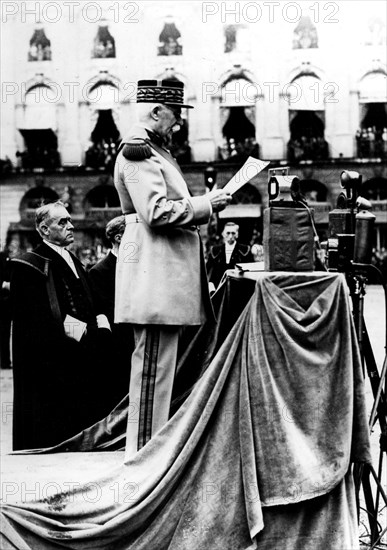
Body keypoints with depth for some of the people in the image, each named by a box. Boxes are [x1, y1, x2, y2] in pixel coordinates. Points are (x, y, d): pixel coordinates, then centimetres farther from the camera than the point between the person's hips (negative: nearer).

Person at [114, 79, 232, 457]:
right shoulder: (138, 152, -12)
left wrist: (201, 203, 14)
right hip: (155, 272, -11)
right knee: (154, 364, -7)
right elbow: (157, 212, -21)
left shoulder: (153, 150, 20)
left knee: (160, 364, 14)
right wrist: (205, 205, -12)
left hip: (166, 271, 11)